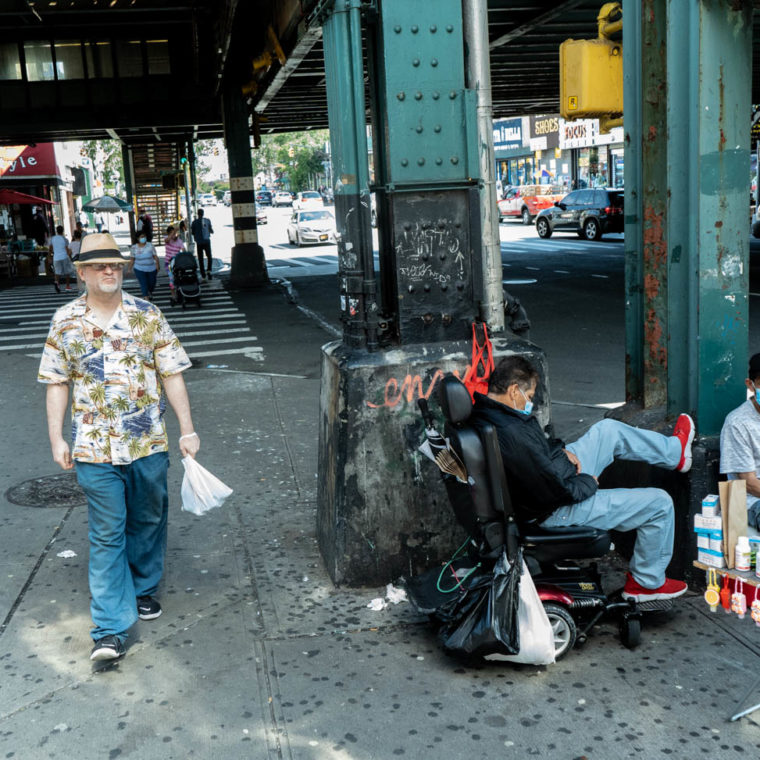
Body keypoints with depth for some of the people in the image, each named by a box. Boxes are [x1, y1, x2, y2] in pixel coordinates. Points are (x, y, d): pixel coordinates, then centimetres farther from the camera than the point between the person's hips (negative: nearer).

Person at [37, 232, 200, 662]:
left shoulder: (148, 315, 0)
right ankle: (111, 630, 3)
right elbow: (57, 383, 6)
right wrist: (57, 438, 1)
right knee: (107, 534, 0)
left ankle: (144, 589, 39)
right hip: (95, 448, -1)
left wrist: (188, 430, -1)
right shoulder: (66, 321, 1)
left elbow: (172, 375, 1)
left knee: (148, 521, 15)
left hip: (149, 443, 1)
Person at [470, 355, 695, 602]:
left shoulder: (484, 412, -6)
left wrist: (560, 451, 0)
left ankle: (674, 452, 42)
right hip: (556, 512, -10)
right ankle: (647, 582, 19)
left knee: (608, 429, 18)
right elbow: (558, 491, -31)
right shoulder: (512, 437, -37)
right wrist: (589, 483, -12)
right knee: (659, 503, 0)